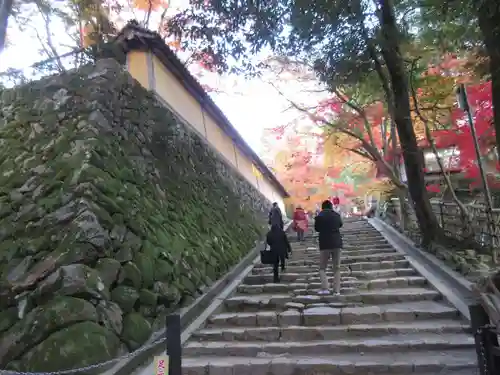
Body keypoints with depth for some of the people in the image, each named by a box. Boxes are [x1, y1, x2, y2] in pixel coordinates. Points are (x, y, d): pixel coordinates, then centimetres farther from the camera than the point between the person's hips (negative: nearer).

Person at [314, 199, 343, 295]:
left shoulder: (319, 216, -8)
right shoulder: (337, 215, 1)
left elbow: (316, 229, 6)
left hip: (325, 245, -3)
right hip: (337, 244, 3)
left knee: (322, 268, 8)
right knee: (337, 268, 11)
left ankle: (325, 288, -6)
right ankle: (337, 290, 8)